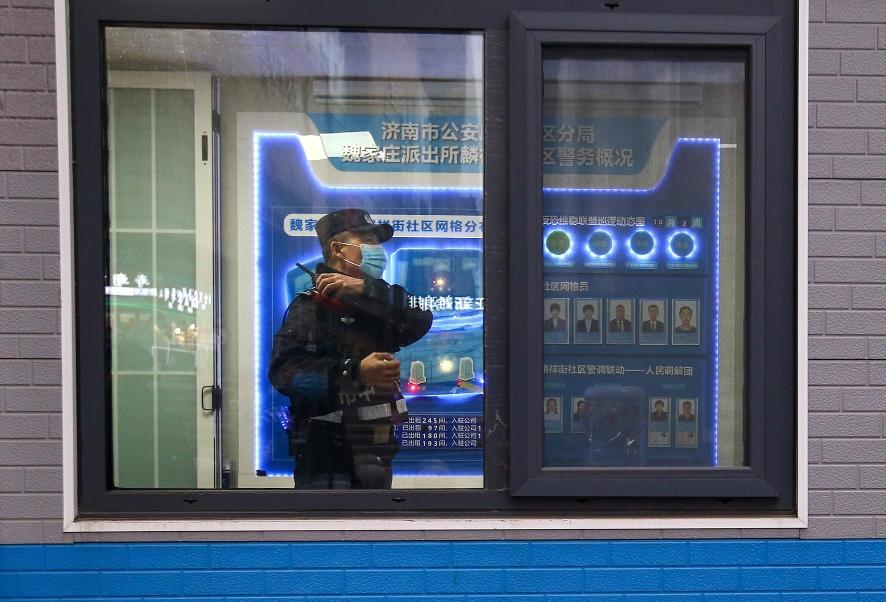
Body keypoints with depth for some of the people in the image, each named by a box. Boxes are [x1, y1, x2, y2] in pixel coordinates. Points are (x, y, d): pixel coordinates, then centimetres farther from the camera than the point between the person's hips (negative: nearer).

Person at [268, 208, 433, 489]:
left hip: (376, 456, 7)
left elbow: (420, 319, -4)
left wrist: (365, 290, -16)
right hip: (328, 459, -7)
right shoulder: (312, 305, -6)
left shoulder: (376, 305, 16)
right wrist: (356, 372, -27)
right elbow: (285, 370, -19)